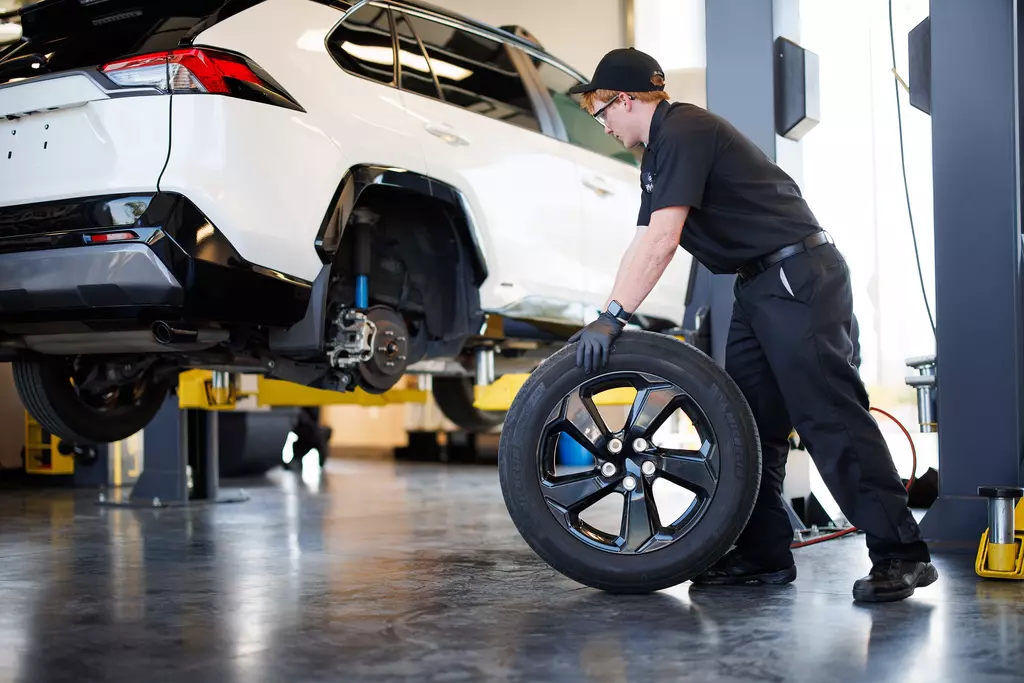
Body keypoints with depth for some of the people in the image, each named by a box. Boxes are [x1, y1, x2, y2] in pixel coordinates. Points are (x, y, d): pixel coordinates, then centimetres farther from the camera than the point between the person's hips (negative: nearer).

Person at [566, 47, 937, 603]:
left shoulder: (684, 131, -12)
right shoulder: (660, 153, 20)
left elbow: (662, 239, -22)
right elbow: (642, 247, 20)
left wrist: (614, 316, -23)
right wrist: (604, 321, 13)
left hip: (799, 276, -11)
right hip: (760, 287, 11)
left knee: (828, 415, -16)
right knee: (749, 424, 8)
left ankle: (900, 554, -14)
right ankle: (763, 554, 12)